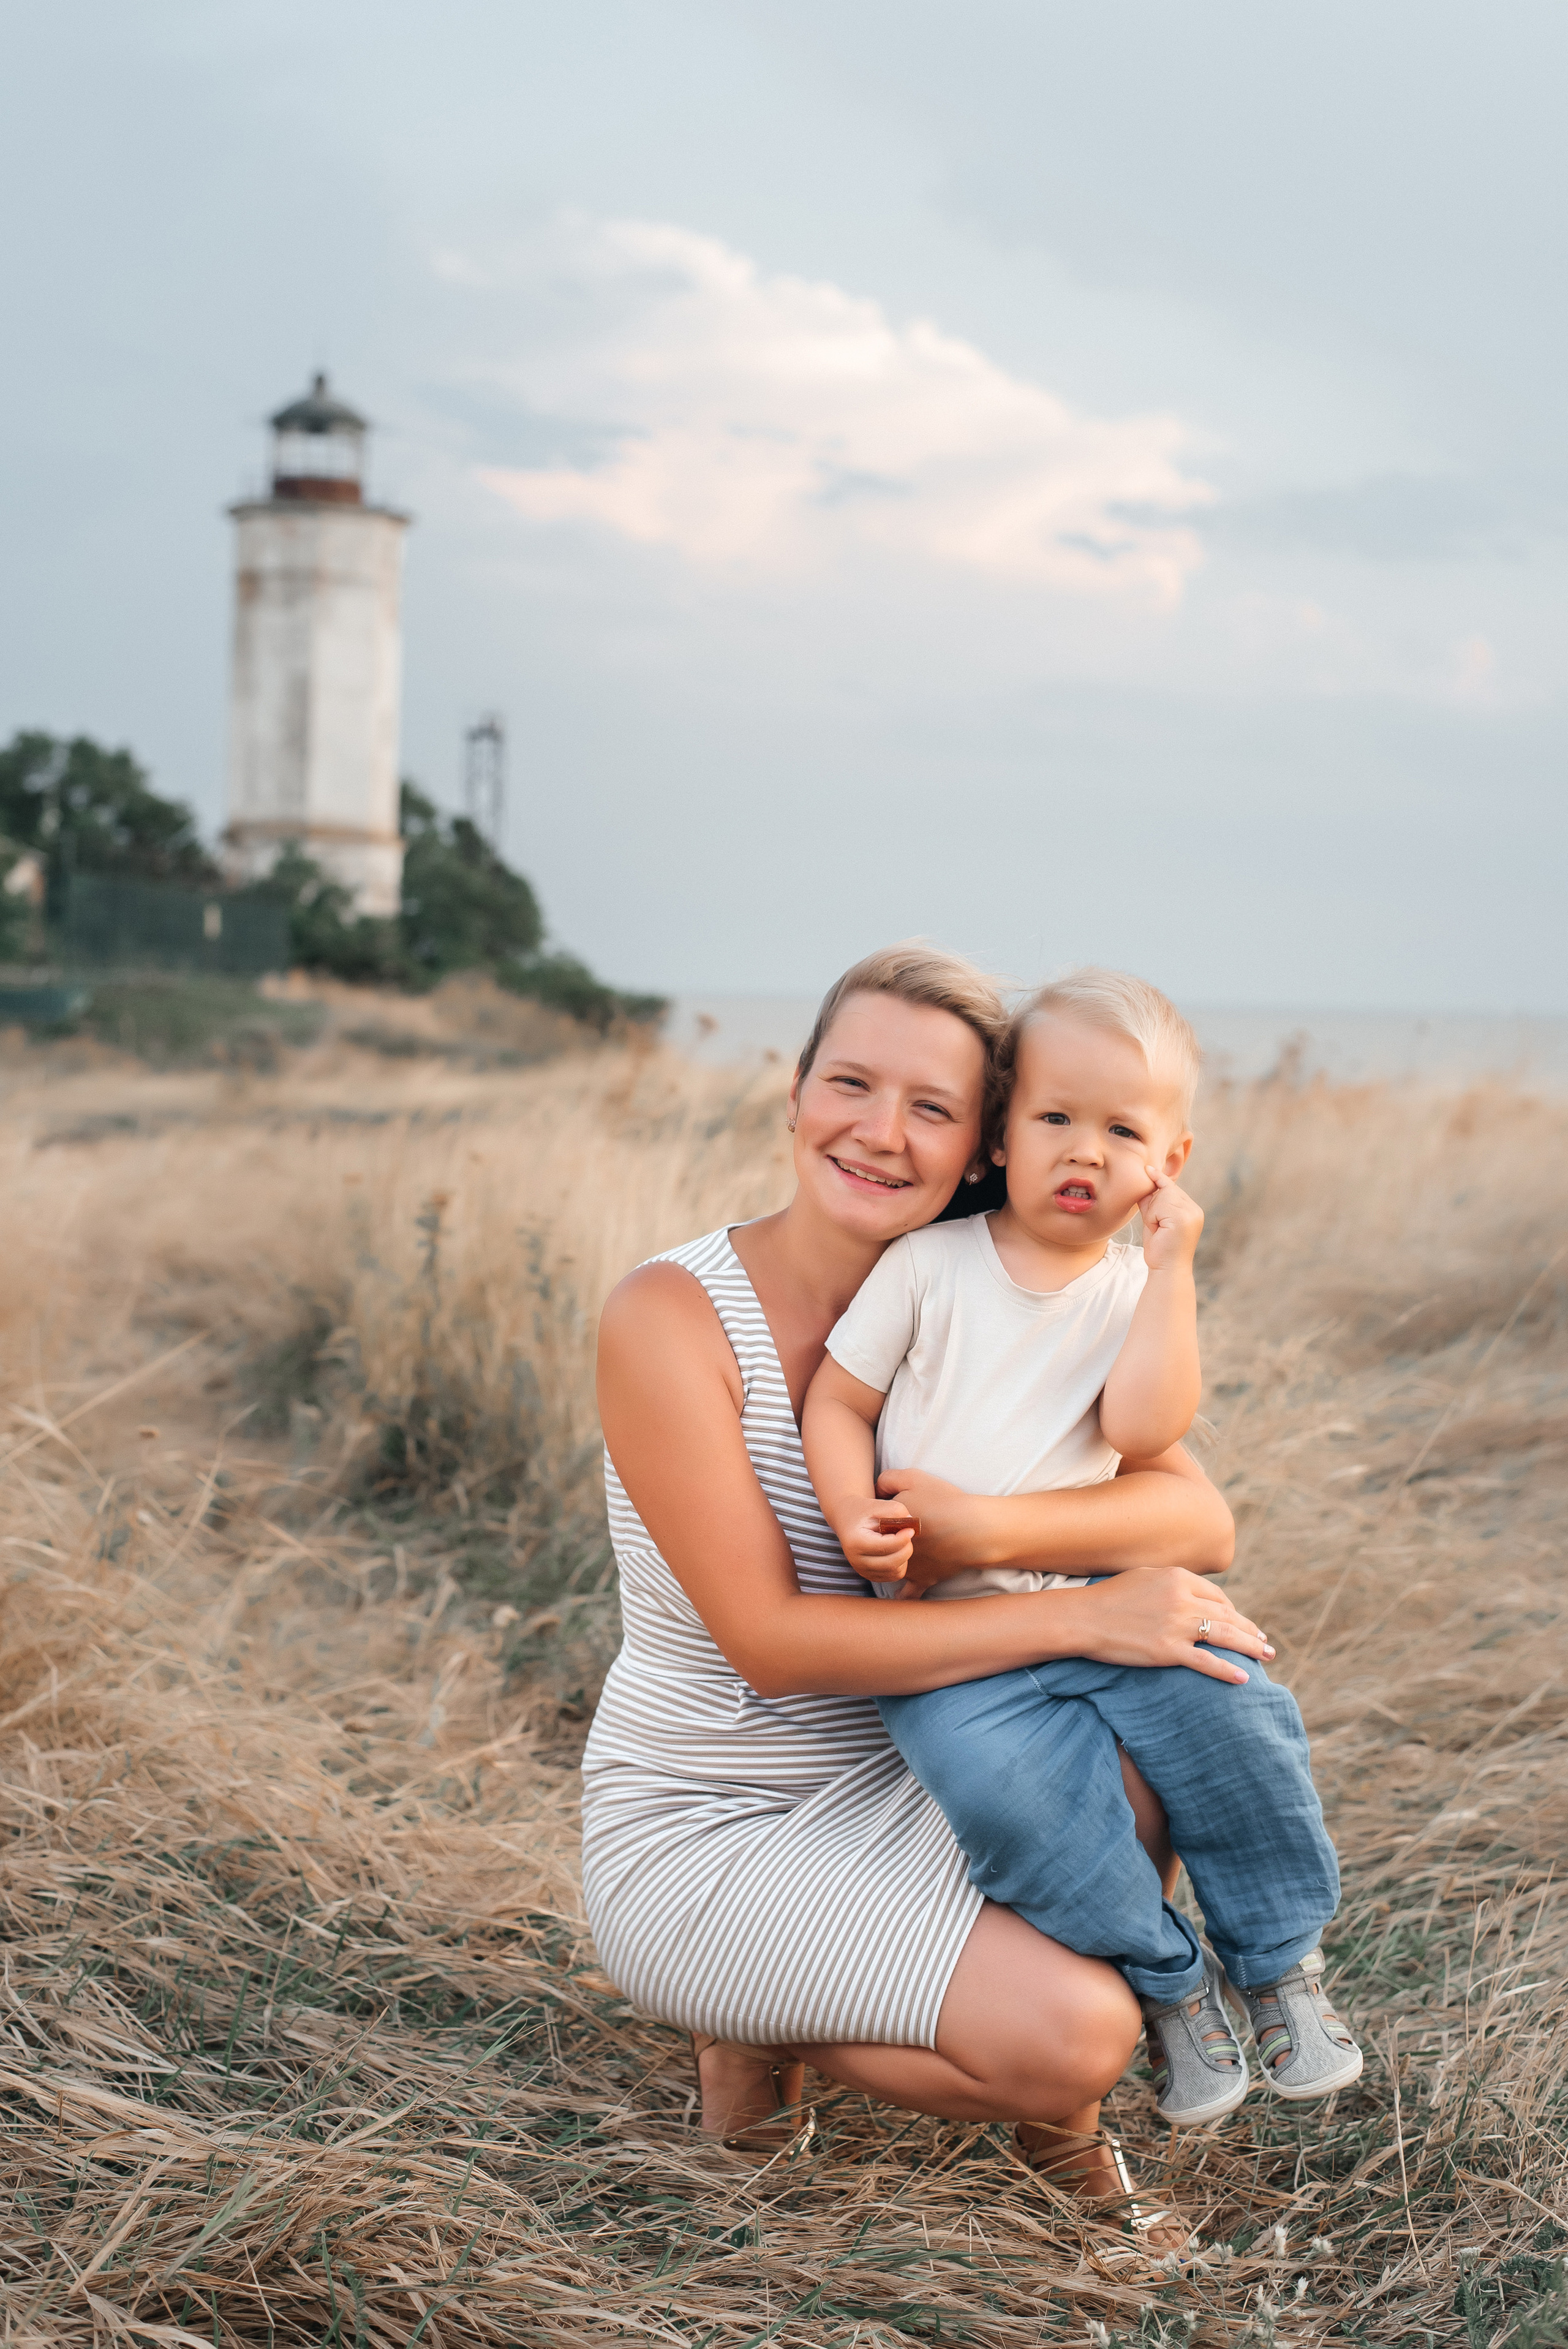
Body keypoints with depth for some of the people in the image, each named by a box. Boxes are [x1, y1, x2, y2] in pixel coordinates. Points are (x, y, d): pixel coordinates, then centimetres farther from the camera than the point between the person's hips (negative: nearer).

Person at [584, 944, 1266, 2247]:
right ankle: (771, 2025, 5)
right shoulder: (672, 1314, -18)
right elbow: (772, 1641, -23)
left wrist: (990, 1528, -31)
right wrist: (1077, 1614, -27)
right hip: (699, 1834, -6)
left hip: (894, 1785, 6)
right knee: (1073, 2034, -24)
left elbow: (1202, 1522, -12)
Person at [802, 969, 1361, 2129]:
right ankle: (1168, 1979, -6)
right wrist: (855, 1512, -14)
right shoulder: (930, 1265, 1)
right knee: (1000, 1778, -30)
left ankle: (1280, 1955, 4)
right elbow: (838, 1399, 4)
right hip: (939, 1618, -2)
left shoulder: (1137, 1293, 5)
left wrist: (1170, 1267, -14)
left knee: (1227, 1701, -22)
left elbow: (1144, 1429, -13)